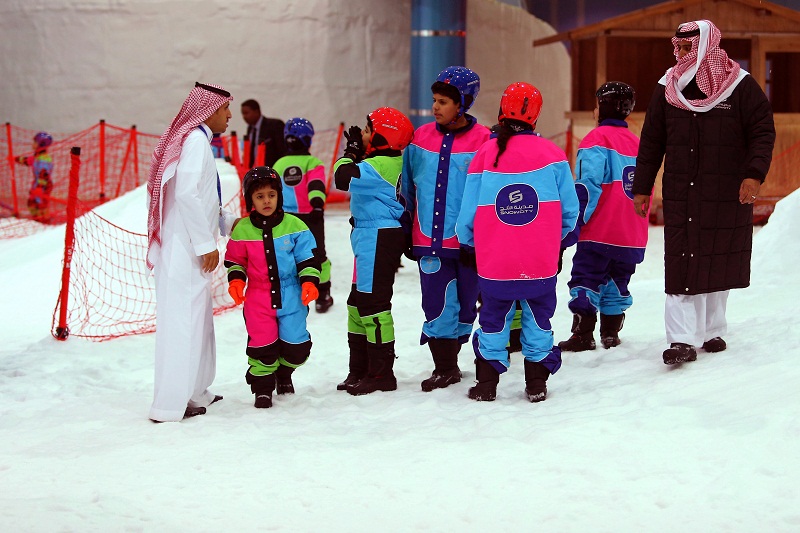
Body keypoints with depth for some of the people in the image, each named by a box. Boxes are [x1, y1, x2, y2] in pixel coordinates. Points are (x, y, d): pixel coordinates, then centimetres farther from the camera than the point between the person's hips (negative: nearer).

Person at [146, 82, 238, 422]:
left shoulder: (191, 138, 16)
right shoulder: (196, 139, -12)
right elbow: (187, 194, -21)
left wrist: (228, 221, 17)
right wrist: (206, 244, -18)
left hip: (183, 249, 10)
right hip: (184, 250, -10)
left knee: (197, 318, 16)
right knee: (183, 318, -8)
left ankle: (194, 392, 26)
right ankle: (171, 404, -6)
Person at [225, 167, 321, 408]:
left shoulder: (294, 226, -3)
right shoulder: (242, 230, 0)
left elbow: (308, 257, 1)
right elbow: (235, 259, 12)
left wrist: (309, 281, -11)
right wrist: (236, 280, -5)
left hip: (291, 296, 0)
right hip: (258, 298, 0)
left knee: (296, 346, 3)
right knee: (262, 344, -6)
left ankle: (284, 374, 34)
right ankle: (262, 385, 15)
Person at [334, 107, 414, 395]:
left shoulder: (378, 166, -19)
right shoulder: (392, 163, 13)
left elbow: (343, 178, -27)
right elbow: (359, 178, 21)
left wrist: (351, 151, -9)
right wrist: (357, 151, 8)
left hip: (379, 239, -11)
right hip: (373, 239, 11)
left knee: (372, 304, -6)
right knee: (358, 302, 16)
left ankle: (381, 373, 0)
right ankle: (359, 369, 24)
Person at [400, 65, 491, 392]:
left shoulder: (483, 141, -6)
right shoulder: (421, 138, 5)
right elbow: (408, 186, 15)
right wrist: (407, 230, 16)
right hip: (429, 240, 2)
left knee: (466, 304, 8)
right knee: (437, 303, -1)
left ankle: (448, 359, 26)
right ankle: (445, 368, 11)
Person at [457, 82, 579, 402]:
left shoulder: (484, 154, -5)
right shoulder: (551, 153, -5)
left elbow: (468, 213, -1)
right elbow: (570, 209, 0)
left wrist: (469, 244, 18)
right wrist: (556, 238, 18)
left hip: (494, 263, 0)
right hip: (541, 263, 0)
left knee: (494, 319, 14)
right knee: (538, 319, 14)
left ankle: (486, 385, 17)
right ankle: (537, 384, 18)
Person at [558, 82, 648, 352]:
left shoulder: (597, 139, -9)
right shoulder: (635, 142, 13)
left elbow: (587, 185, -18)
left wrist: (575, 223, -14)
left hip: (599, 231, -7)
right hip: (632, 235, 7)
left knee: (586, 279, 0)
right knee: (617, 283, 15)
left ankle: (583, 335, -3)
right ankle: (610, 334, 18)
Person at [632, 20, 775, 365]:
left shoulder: (741, 87, -2)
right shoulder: (667, 89, 6)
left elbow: (763, 133, -2)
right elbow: (651, 142, 10)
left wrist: (754, 173, -17)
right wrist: (641, 188, 9)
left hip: (727, 195, -1)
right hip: (680, 195, 1)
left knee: (719, 262, 8)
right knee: (682, 265, -7)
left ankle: (712, 330, 23)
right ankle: (683, 340, -7)